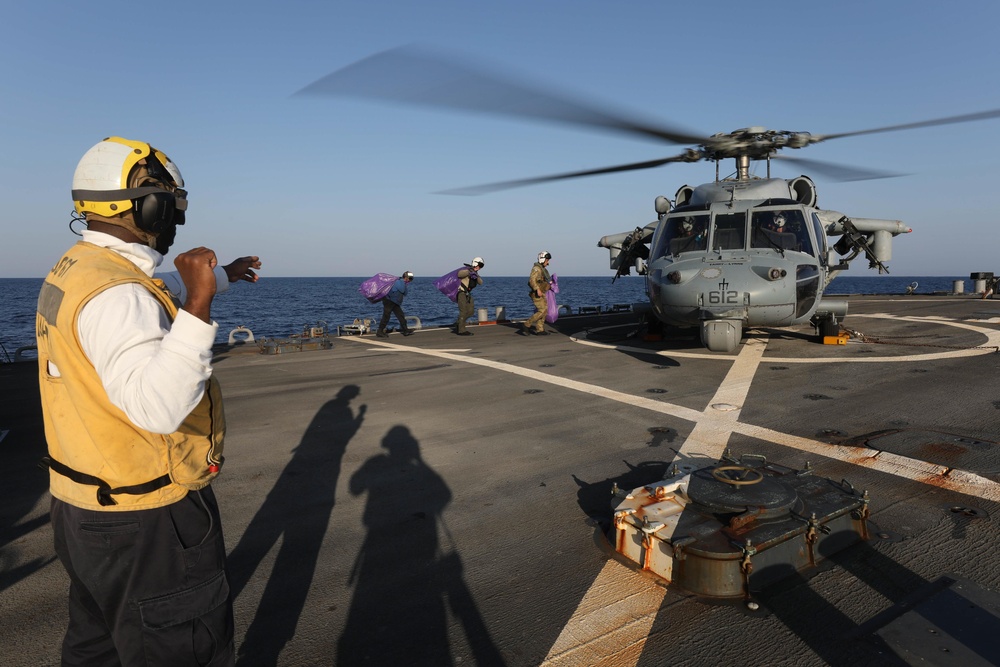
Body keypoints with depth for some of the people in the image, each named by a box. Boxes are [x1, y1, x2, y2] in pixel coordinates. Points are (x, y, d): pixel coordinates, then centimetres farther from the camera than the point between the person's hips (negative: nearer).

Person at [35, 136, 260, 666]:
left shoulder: (73, 271, 5)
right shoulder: (115, 294, -27)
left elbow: (164, 297, 25)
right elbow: (159, 407, -41)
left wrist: (223, 275, 37)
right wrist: (199, 303, -39)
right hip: (145, 523, -10)